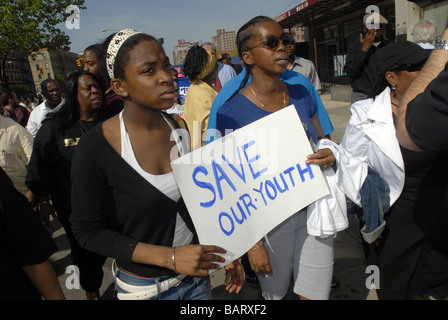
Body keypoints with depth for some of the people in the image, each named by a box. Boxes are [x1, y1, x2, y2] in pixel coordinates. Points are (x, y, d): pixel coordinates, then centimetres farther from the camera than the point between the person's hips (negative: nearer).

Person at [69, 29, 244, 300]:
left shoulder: (180, 128, -6)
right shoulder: (95, 148, -21)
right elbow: (88, 231, -16)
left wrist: (222, 251, 0)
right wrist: (170, 257, -23)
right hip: (143, 287, -4)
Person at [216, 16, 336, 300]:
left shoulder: (301, 94, 0)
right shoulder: (232, 111, -14)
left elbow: (322, 142, 12)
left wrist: (330, 156, -13)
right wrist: (252, 243, -10)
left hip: (314, 209, 4)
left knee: (316, 294, 13)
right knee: (275, 293, 17)